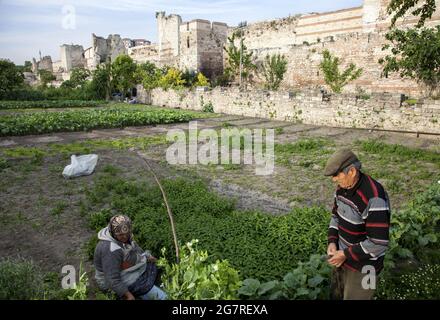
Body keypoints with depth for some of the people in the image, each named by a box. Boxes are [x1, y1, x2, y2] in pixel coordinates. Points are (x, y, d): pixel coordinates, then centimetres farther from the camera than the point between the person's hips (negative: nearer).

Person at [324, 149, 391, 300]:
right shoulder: (343, 187, -5)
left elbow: (378, 243, -31)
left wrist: (345, 255, -22)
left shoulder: (374, 197, -31)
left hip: (363, 266, -8)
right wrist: (332, 242, -4)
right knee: (338, 295, 25)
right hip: (343, 256, 8)